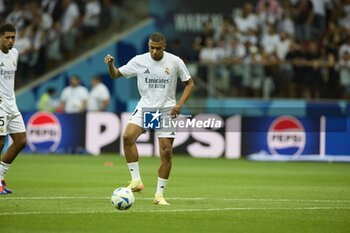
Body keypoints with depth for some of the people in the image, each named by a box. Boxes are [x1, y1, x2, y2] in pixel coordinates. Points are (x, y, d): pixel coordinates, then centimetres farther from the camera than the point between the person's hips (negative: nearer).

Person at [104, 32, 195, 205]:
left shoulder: (175, 62, -6)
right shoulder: (139, 61, -4)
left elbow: (189, 84, 5)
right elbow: (115, 75, 4)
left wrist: (180, 104, -9)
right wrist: (111, 64, -19)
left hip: (167, 110, 0)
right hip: (145, 107, 0)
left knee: (166, 152, -4)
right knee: (128, 136, -25)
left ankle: (159, 194, 7)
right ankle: (136, 181, -18)